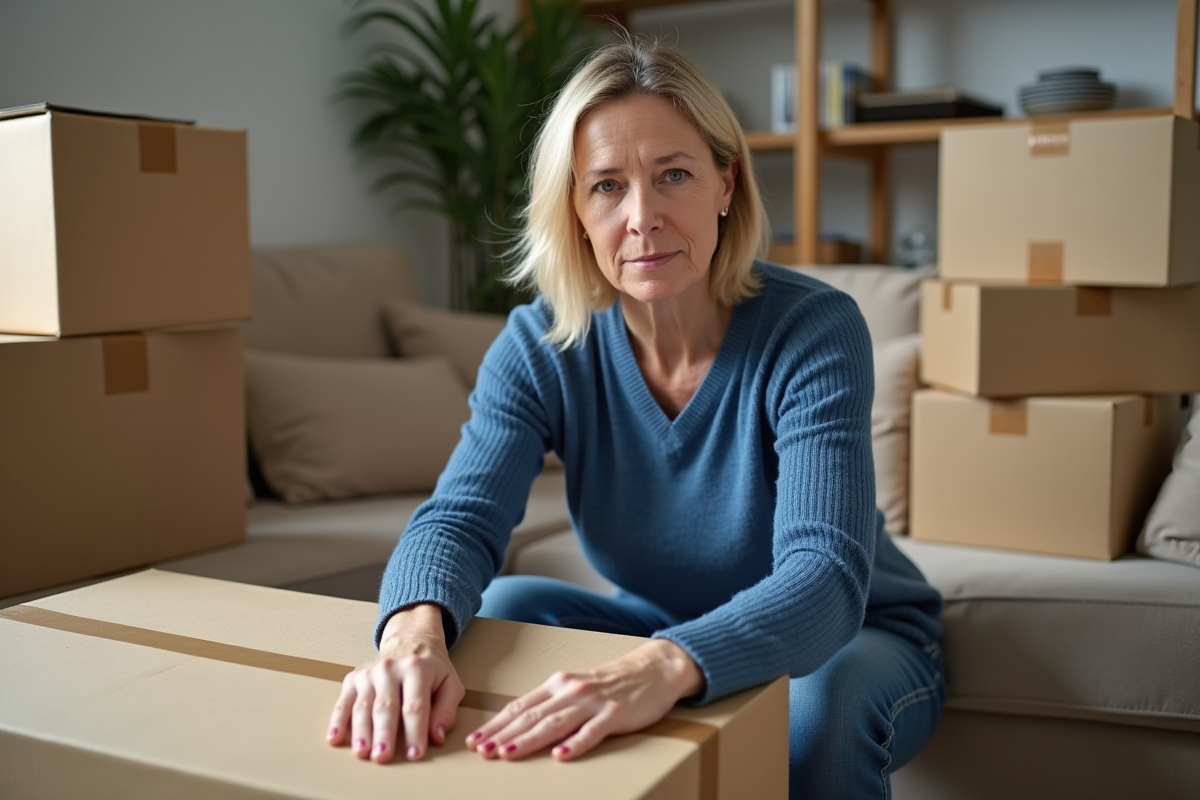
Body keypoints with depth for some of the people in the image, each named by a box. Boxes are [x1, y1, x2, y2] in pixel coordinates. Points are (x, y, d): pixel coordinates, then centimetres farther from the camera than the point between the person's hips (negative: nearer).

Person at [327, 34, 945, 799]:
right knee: (506, 607, -20)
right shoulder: (539, 348, -15)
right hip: (660, 630, 3)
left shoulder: (814, 330, -27)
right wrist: (415, 630, -51)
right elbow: (461, 516, -26)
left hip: (856, 641, -2)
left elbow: (824, 576, -38)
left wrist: (665, 669, -59)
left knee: (822, 704, -34)